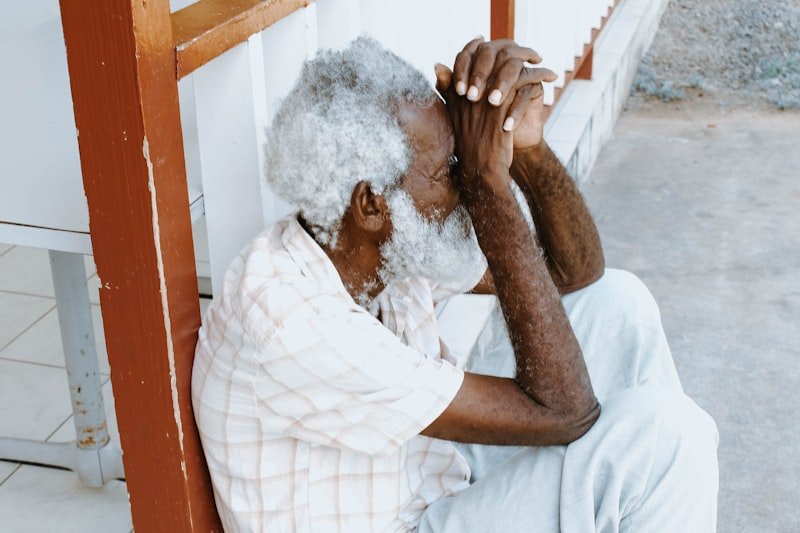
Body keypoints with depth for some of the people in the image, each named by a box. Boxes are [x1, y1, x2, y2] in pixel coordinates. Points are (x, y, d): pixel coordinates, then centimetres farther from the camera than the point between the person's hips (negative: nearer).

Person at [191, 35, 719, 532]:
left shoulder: (394, 244, -11)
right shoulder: (292, 327, -34)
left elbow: (577, 272, -4)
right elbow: (558, 410, -32)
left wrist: (528, 148, -22)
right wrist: (489, 182, -33)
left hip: (434, 477, 8)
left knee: (615, 300, 0)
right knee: (663, 431, -21)